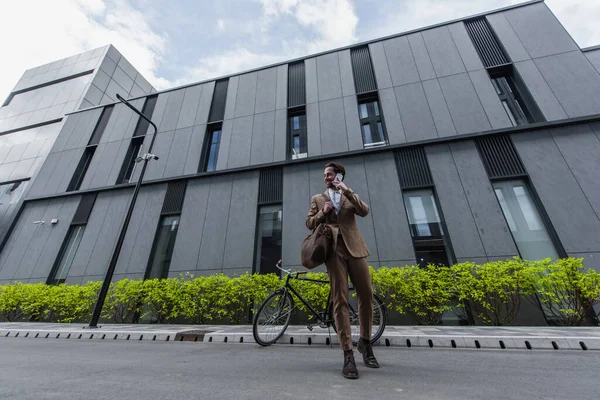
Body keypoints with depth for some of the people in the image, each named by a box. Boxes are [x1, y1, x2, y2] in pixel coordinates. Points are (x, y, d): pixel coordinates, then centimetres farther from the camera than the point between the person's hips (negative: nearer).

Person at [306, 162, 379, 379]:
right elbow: (309, 223, 12)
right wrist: (323, 212, -5)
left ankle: (365, 342, 25)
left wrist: (347, 191, -6)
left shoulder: (350, 196, 19)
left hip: (354, 247, 2)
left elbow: (364, 211, 1)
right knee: (340, 300, -4)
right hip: (333, 249, -1)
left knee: (366, 294, 3)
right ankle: (348, 355, 3)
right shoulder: (317, 198, 18)